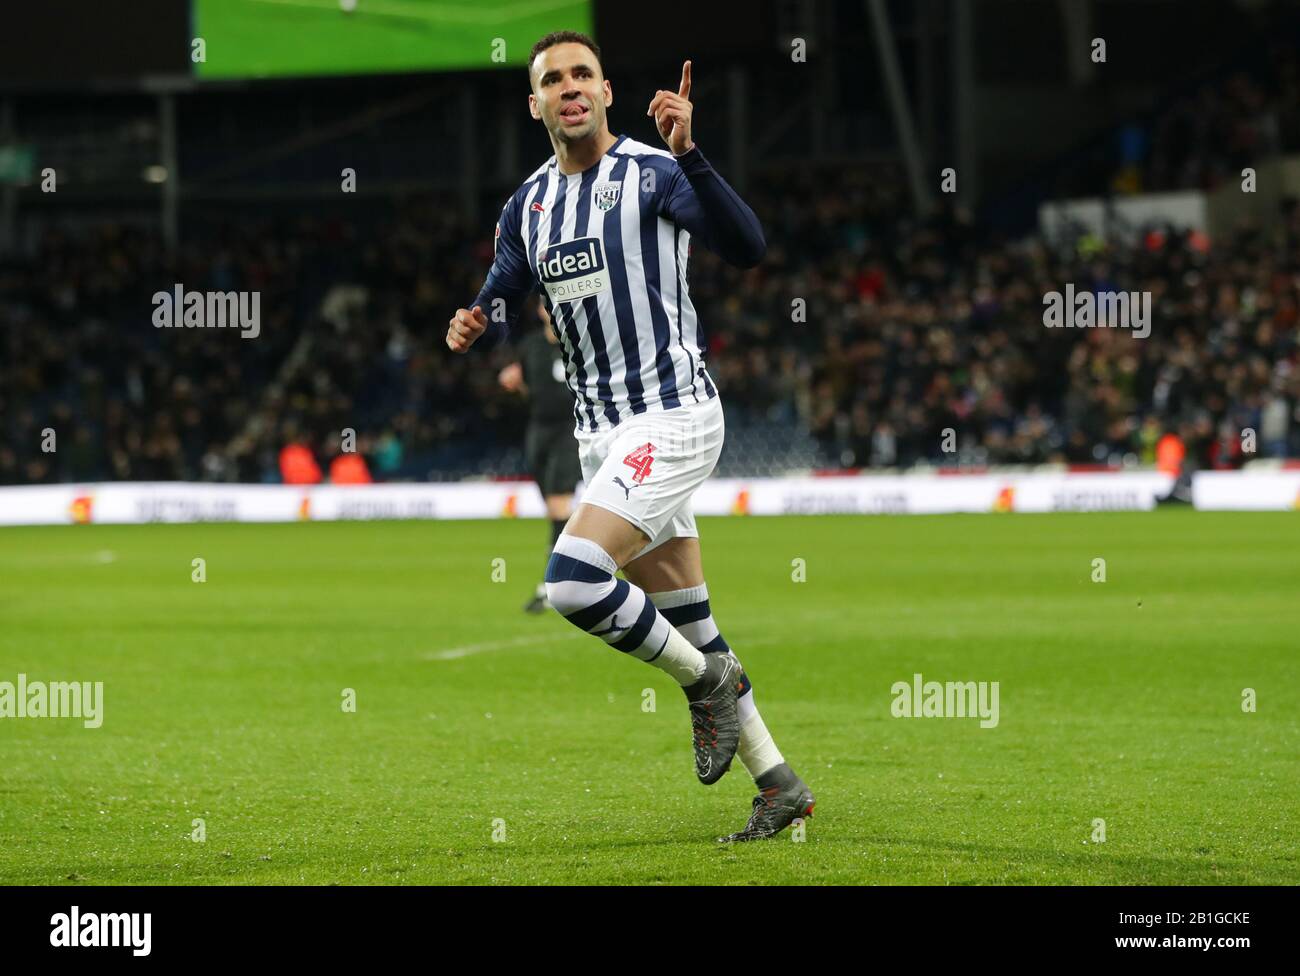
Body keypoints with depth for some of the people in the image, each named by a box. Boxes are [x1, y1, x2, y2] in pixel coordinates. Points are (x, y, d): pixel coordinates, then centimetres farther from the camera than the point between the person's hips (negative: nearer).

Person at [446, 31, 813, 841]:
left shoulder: (654, 173, -9)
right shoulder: (529, 206, 11)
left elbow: (747, 248, -23)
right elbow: (499, 309, 17)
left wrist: (688, 155, -35)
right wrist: (473, 331, -7)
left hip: (674, 416, -7)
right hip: (603, 431, 7)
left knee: (574, 580, -22)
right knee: (682, 620, 9)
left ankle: (706, 681, 1)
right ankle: (779, 784, 18)